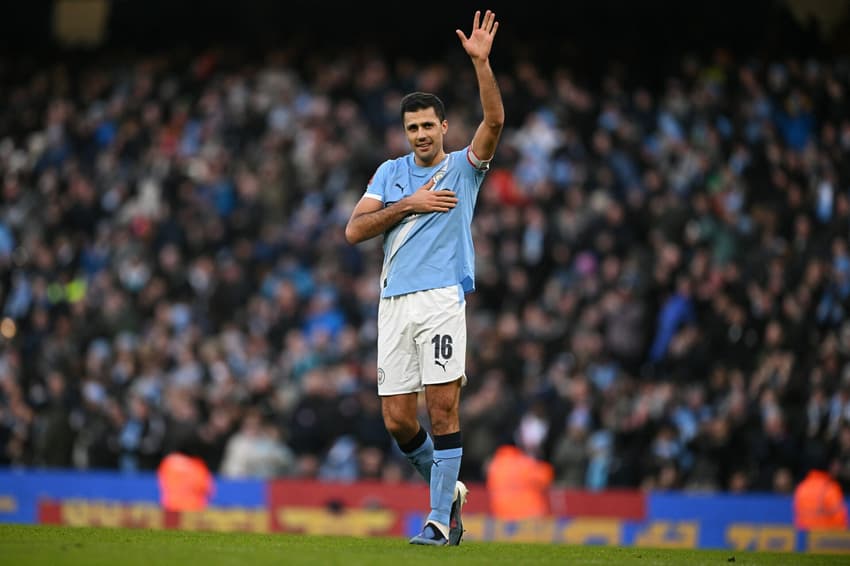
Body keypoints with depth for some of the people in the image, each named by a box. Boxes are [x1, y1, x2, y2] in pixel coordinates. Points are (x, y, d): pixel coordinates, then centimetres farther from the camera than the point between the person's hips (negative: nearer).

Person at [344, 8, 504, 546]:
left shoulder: (462, 168, 7)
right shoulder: (391, 173, 17)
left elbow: (494, 121, -11)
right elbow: (355, 230, 7)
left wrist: (481, 62, -21)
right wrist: (409, 205, -4)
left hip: (442, 297, -4)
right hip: (394, 301, 4)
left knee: (443, 407, -12)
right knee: (398, 420, 0)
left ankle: (439, 520, -10)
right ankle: (448, 490, 24)